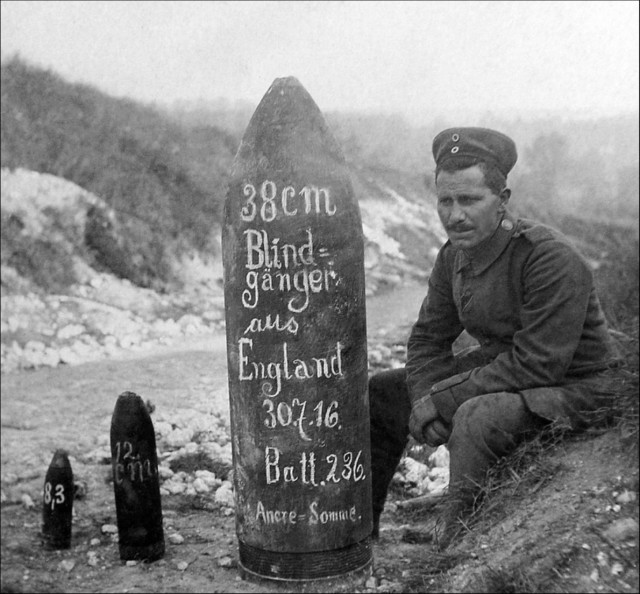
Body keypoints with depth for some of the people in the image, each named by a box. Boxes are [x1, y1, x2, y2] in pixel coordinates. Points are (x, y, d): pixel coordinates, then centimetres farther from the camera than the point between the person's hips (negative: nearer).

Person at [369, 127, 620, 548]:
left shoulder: (551, 259, -26)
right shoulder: (454, 256, -2)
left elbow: (537, 364, -29)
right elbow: (428, 339, 5)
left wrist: (442, 399, -25)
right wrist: (423, 402, -16)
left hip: (570, 387, -8)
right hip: (496, 366, 8)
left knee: (477, 418, -39)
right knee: (379, 393, 7)